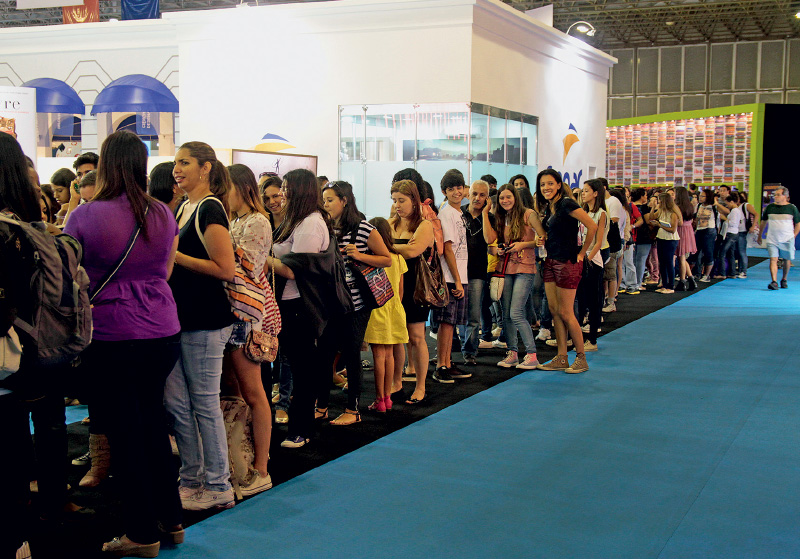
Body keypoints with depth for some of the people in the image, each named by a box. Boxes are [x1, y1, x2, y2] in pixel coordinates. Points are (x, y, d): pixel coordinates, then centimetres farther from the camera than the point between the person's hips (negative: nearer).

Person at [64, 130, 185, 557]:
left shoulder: (84, 217, -11)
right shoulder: (163, 215, 2)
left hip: (111, 337, -4)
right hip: (163, 332, 5)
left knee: (125, 432, 6)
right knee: (153, 425, 18)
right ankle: (171, 518, 28)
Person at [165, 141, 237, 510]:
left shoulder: (210, 210, -12)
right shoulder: (184, 208, 15)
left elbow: (225, 269, -20)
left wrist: (175, 256, -16)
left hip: (205, 322, -9)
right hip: (179, 317, 9)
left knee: (205, 404, -1)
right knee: (175, 403, 12)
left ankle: (218, 487, 12)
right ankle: (192, 479, 26)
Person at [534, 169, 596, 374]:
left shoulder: (566, 204, -15)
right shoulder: (548, 207, 11)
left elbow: (592, 226, -22)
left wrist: (581, 253, -14)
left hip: (567, 263, -9)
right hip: (551, 262, 9)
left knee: (565, 313, -4)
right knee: (554, 310, 8)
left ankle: (581, 358, 9)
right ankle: (561, 359, 15)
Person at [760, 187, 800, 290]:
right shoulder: (770, 207, 4)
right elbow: (763, 221, 15)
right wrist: (760, 236, 16)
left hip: (787, 240, -1)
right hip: (772, 239, 1)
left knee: (787, 260, 9)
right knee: (773, 259, -11)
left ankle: (784, 280, 27)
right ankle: (774, 281, -18)